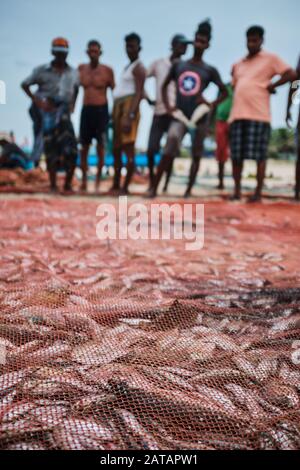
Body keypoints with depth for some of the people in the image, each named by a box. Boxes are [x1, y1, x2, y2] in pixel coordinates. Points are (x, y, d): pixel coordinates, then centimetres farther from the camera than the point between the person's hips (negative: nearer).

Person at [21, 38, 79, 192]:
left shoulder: (73, 72, 8)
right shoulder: (42, 70, 0)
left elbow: (76, 88, 25)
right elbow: (25, 84, 6)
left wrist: (73, 103, 11)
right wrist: (35, 100, -5)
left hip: (64, 112, 2)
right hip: (47, 111, -2)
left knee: (71, 149, -9)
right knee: (51, 148, -2)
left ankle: (68, 184, 4)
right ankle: (53, 185, 5)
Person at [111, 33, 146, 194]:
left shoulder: (138, 67, -6)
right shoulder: (128, 67, 24)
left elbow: (139, 93, -17)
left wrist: (130, 116, -27)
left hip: (129, 108, -10)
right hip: (119, 108, 10)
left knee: (128, 148, -10)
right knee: (116, 148, 12)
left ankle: (125, 187, -10)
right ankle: (116, 184, 20)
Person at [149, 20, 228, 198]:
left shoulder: (210, 70, 5)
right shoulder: (178, 65, 9)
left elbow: (225, 92, 10)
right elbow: (165, 86, 19)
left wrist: (212, 104, -7)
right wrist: (168, 105, 4)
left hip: (200, 117, 1)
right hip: (180, 116, 0)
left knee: (196, 155, 5)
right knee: (169, 151, -16)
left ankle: (189, 190, 15)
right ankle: (154, 188, -11)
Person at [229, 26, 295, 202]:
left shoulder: (271, 58, 6)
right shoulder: (238, 64, 22)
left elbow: (291, 74, -1)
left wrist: (271, 85, -3)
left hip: (259, 115, -5)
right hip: (238, 114, 5)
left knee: (259, 155, -6)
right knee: (236, 155, 2)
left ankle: (258, 192, 0)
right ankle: (237, 190, 11)